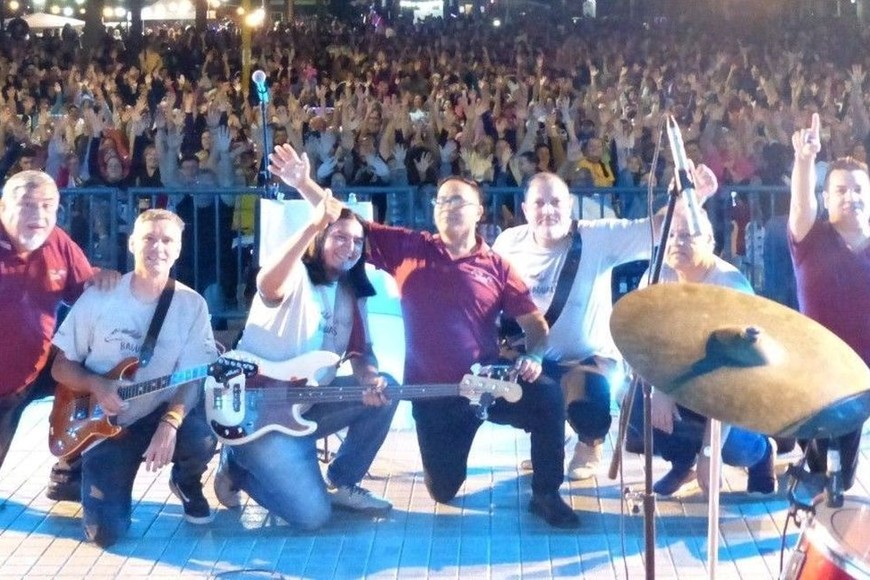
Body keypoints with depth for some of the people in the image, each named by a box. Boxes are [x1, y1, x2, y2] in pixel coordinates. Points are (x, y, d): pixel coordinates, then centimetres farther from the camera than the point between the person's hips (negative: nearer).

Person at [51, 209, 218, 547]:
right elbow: (61, 366, -1)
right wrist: (96, 385, -22)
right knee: (105, 531, -11)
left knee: (202, 440, -34)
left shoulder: (191, 305, -7)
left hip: (161, 413, 0)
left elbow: (191, 379, -11)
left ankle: (187, 483, 5)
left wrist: (170, 424, -30)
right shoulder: (98, 297, -7)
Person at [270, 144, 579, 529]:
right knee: (443, 490, 8)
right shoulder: (407, 249, 0)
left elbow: (534, 321, 2)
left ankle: (546, 494, -7)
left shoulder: (496, 267, -1)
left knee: (548, 398, -28)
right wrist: (303, 183, -14)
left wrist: (533, 357, -19)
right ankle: (451, 444, 44)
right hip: (432, 390, 1)